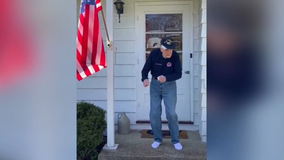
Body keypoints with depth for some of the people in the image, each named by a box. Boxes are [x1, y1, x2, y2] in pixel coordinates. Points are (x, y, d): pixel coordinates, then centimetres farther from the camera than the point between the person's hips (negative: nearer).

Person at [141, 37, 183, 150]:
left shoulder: (175, 56, -19)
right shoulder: (154, 54, -17)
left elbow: (178, 74, -15)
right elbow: (145, 69, -9)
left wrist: (166, 78, -32)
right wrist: (145, 79, -30)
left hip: (169, 85, -1)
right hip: (155, 84, 2)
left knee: (171, 113, -5)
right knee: (154, 113, 2)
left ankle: (175, 140, 13)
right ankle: (157, 139, 20)